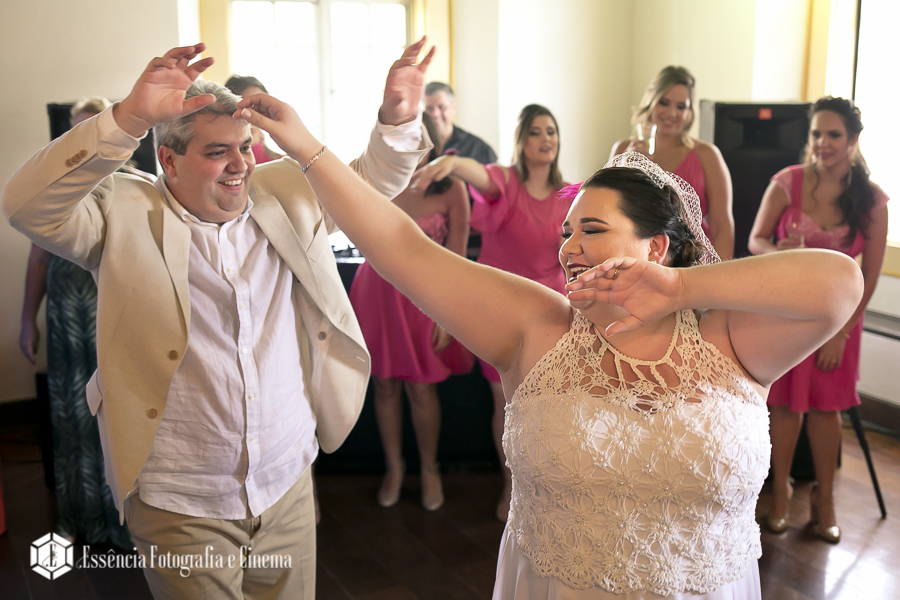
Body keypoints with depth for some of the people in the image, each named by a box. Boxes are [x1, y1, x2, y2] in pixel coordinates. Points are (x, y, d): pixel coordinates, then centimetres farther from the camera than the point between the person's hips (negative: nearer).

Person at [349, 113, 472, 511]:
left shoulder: (450, 188, -9)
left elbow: (456, 255, -7)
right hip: (379, 289, 2)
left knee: (421, 388, 5)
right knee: (385, 385, 10)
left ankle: (429, 469, 28)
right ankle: (394, 467, 30)